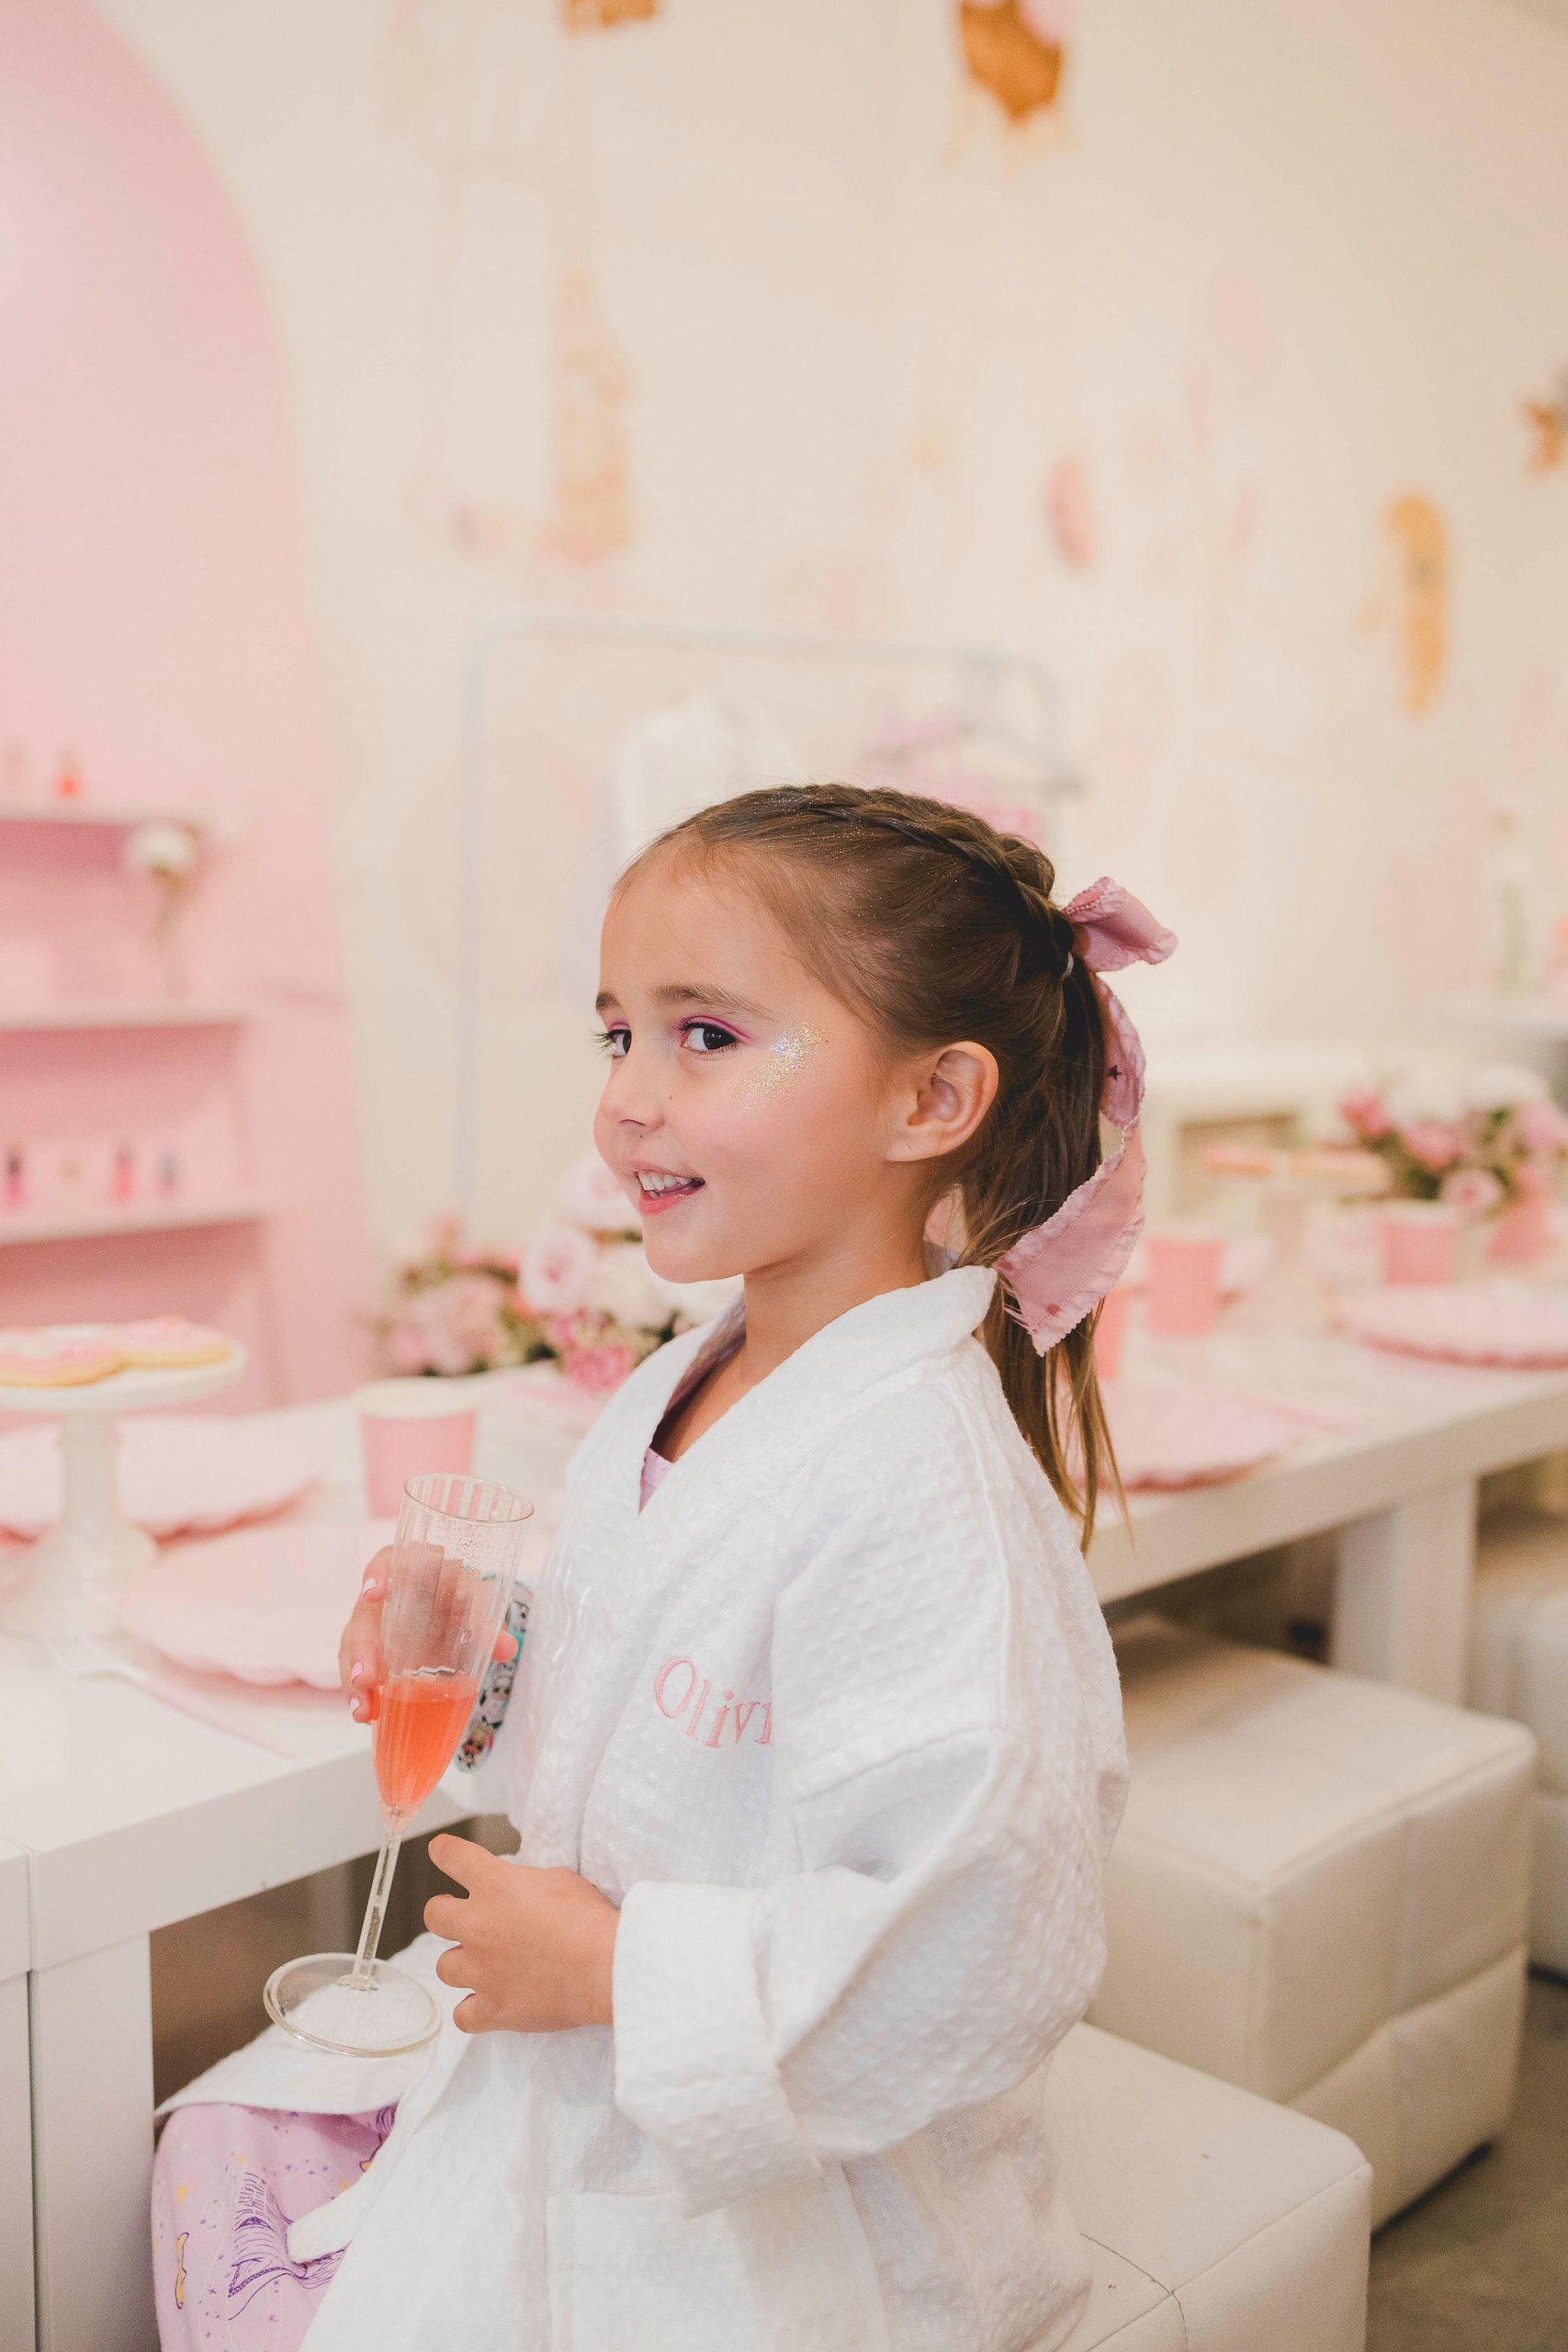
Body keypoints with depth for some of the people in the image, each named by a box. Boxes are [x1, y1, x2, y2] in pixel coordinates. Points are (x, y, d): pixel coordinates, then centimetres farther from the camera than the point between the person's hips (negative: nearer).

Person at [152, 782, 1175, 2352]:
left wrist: (612, 1968, -24)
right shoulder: (672, 1401, -1)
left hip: (775, 2193, -8)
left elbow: (970, 1952, -33)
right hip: (572, 2051, 8)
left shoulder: (917, 1487, -31)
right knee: (228, 2153, 17)